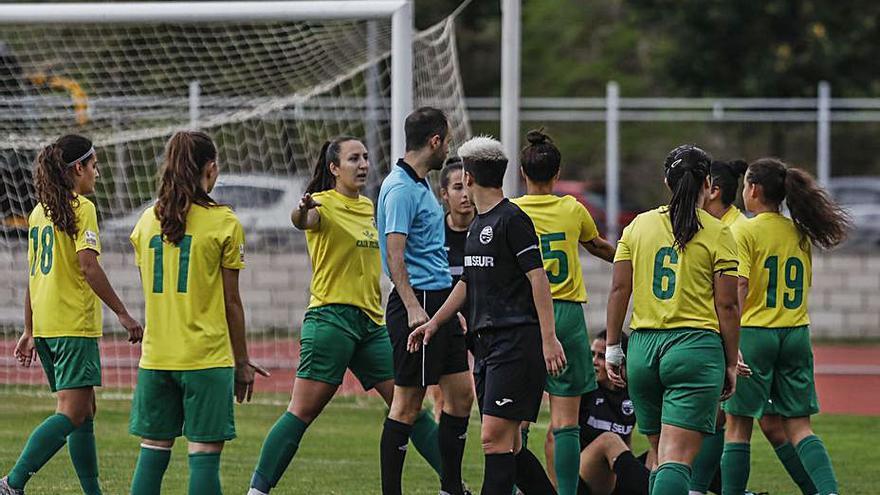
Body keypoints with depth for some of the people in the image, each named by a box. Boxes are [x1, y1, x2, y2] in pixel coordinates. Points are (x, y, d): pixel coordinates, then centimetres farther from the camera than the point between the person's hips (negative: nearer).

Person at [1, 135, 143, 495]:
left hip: (45, 326, 9)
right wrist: (122, 313, -14)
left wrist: (30, 331, 21)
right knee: (72, 414, -11)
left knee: (85, 412, 14)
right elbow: (88, 265, -17)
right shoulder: (81, 208, -9)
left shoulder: (40, 211, 15)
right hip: (75, 325, -9)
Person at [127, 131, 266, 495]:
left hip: (156, 355, 4)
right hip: (207, 356, -4)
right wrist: (242, 361, 6)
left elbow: (151, 291, 11)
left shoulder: (148, 220, 7)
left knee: (153, 450, 9)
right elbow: (231, 302, -3)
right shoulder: (223, 222, -6)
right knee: (205, 452, -3)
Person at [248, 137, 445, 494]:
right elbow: (303, 220, -32)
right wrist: (303, 210, -54)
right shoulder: (324, 204, -7)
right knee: (302, 412, -9)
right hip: (330, 318, -7)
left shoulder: (368, 207, 16)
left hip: (371, 322, 7)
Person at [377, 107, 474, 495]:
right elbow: (394, 253, -21)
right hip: (417, 304, -10)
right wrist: (412, 307, -28)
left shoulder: (420, 185, 17)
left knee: (460, 394, 10)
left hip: (439, 302, 10)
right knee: (408, 404, -6)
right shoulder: (401, 189, -14)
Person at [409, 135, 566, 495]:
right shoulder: (477, 225, 18)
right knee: (508, 441, 9)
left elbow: (538, 277, -14)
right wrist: (434, 322, 30)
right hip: (488, 341, 9)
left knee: (495, 436, -14)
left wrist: (549, 338, -19)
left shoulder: (512, 219, -10)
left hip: (517, 342, -9)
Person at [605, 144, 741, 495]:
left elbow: (619, 290, 5)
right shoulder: (717, 234, -2)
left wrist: (612, 348, 11)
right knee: (677, 461, -11)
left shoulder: (638, 226, 7)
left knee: (661, 455, 17)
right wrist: (731, 364, 4)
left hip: (643, 347, 4)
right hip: (696, 347, -4)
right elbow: (727, 305, -4)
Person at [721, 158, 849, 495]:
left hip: (754, 332, -5)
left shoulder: (745, 231, -9)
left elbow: (738, 287, -17)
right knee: (799, 427, 6)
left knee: (737, 425, 5)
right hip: (796, 334, 5)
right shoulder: (799, 233, 9)